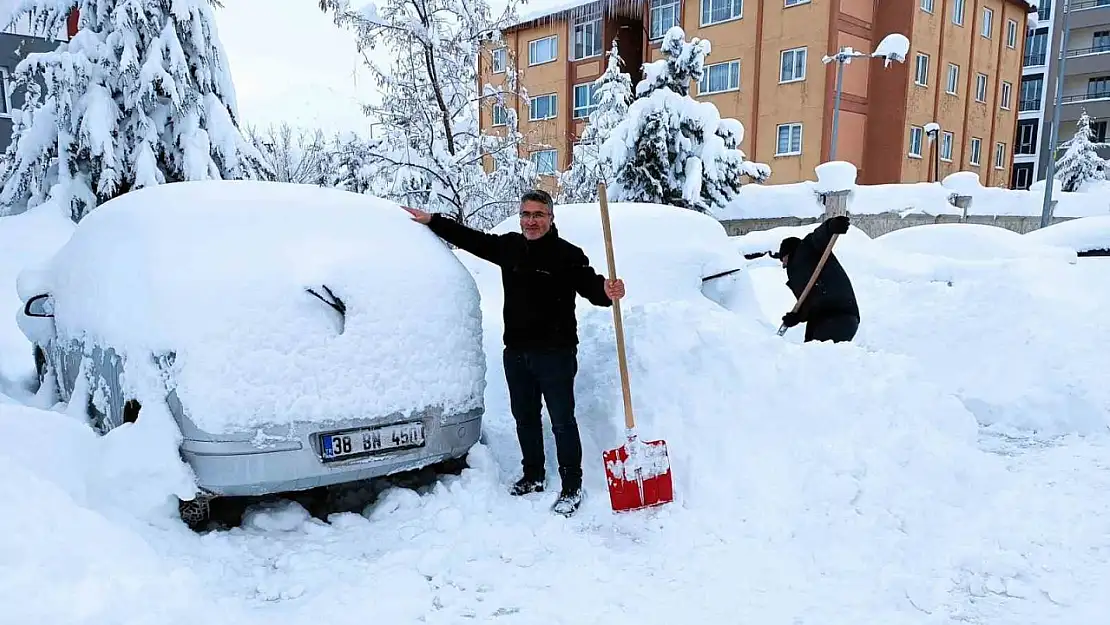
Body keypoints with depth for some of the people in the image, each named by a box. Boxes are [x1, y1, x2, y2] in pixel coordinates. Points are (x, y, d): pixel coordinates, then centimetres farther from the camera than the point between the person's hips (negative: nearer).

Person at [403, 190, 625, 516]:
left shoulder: (568, 254, -10)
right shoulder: (509, 246, 8)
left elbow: (590, 286, -18)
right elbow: (470, 238, 18)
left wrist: (607, 291, -41)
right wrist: (432, 220, 21)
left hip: (555, 353, -6)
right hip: (516, 352, 7)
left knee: (563, 422, 1)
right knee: (525, 418, 18)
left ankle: (572, 487, 13)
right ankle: (533, 476, 35)